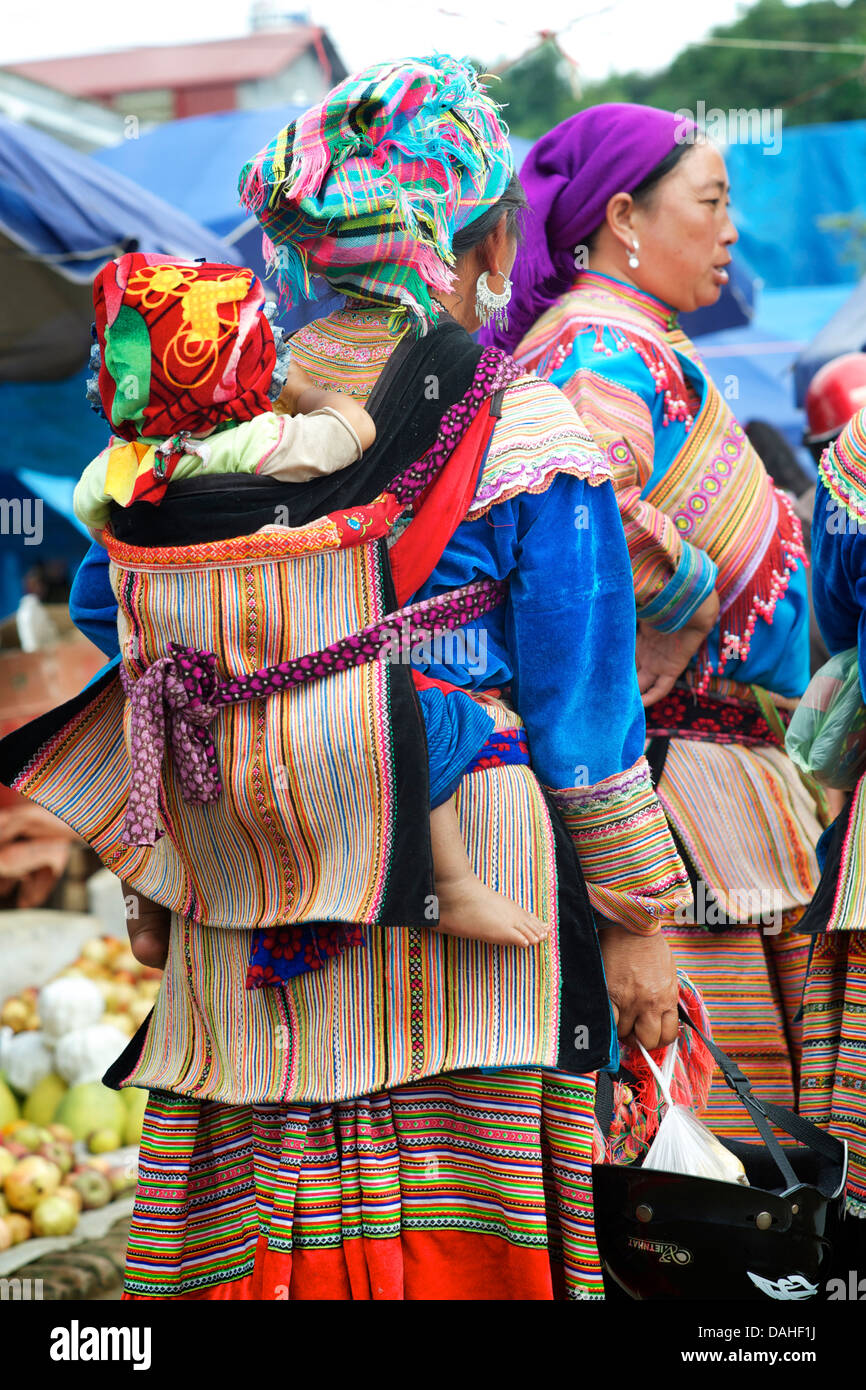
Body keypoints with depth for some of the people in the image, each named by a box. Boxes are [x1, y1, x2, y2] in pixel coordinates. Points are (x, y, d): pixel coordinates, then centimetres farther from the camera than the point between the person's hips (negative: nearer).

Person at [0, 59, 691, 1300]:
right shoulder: (527, 436, -8)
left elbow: (107, 602, 11)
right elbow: (582, 712, -6)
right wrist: (635, 918, 3)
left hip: (241, 937, 4)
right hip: (445, 917, -4)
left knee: (255, 1225, 14)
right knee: (454, 1233, 7)